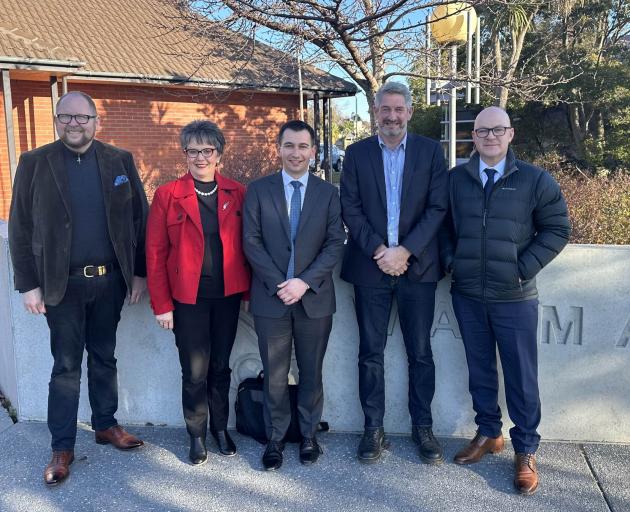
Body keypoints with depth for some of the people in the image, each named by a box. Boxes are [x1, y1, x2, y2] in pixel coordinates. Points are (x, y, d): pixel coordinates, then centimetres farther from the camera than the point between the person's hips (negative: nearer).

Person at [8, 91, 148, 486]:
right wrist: (28, 284, -5)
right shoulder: (34, 163, -2)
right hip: (62, 283, -2)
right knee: (66, 365, 7)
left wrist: (139, 272, 1)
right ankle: (62, 448, 19)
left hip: (110, 279, 2)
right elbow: (20, 228, -2)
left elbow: (139, 218, 3)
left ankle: (106, 425, 33)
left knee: (104, 357, 16)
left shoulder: (120, 161, 2)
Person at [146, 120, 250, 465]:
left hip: (228, 295, 2)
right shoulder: (167, 195, -4)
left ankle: (220, 428, 33)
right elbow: (155, 253, -4)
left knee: (221, 367, 14)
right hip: (188, 298, -2)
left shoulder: (237, 194, 3)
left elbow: (247, 245, 5)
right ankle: (197, 435, 27)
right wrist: (161, 304, -7)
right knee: (194, 372, 6)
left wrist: (250, 291, 0)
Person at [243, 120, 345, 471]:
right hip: (271, 297, 0)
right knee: (275, 374, 7)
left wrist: (305, 281, -13)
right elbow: (251, 241, -2)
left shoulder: (328, 193, 5)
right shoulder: (259, 190, 4)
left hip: (315, 297, 1)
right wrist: (279, 284, -12)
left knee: (312, 372, 11)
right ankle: (275, 438, 23)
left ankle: (309, 434, 28)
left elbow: (336, 243, -2)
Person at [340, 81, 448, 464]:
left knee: (421, 352, 8)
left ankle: (423, 427, 23)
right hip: (371, 266, 1)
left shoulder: (430, 150, 3)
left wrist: (405, 251, -13)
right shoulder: (357, 153, 5)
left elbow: (438, 207, -3)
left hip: (417, 265, 0)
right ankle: (374, 429, 19)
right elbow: (350, 208, -1)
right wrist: (379, 251, -12)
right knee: (371, 353, 7)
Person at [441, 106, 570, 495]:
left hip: (515, 298, -2)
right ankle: (488, 433, 32)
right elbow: (443, 223, 13)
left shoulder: (536, 180, -3)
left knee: (521, 375, 5)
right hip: (467, 295, 3)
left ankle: (526, 450, 20)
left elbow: (557, 229, -1)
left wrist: (525, 268, -9)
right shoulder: (456, 179, 4)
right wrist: (451, 261, -1)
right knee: (480, 369, 14)